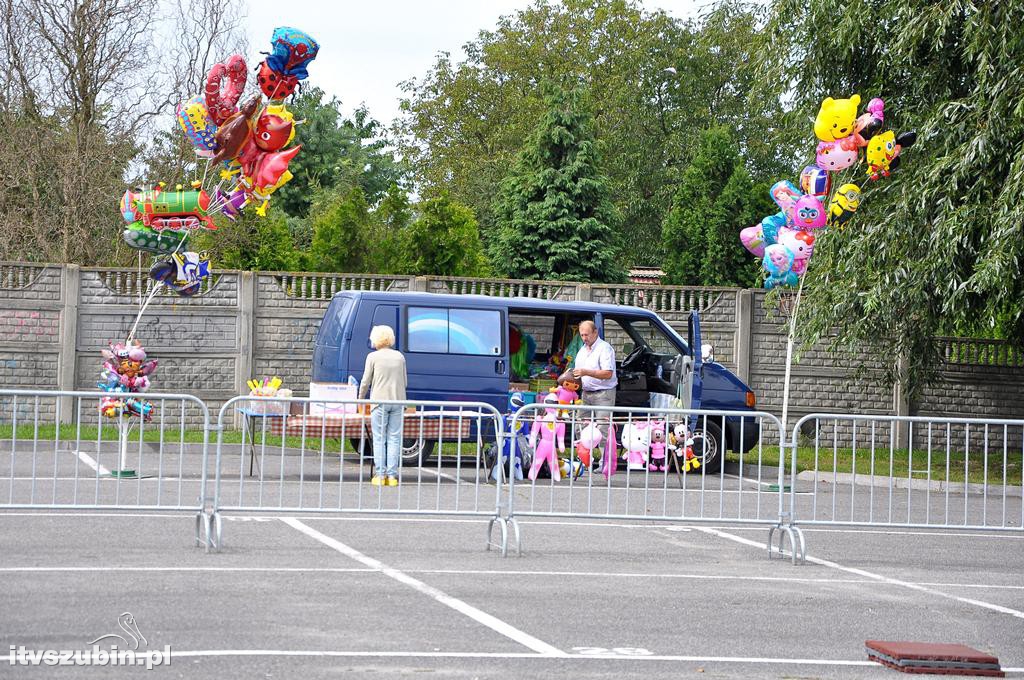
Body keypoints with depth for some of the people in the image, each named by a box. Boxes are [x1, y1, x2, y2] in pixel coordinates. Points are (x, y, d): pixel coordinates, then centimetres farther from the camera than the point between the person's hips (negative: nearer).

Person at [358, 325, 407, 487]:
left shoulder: (373, 357, -2)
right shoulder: (399, 356, 10)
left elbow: (366, 381, 0)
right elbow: (405, 381, 14)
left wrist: (360, 399, 14)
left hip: (380, 401, -3)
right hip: (398, 401, 3)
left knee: (379, 439, 2)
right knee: (394, 438, 5)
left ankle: (380, 475, 0)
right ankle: (392, 475, 2)